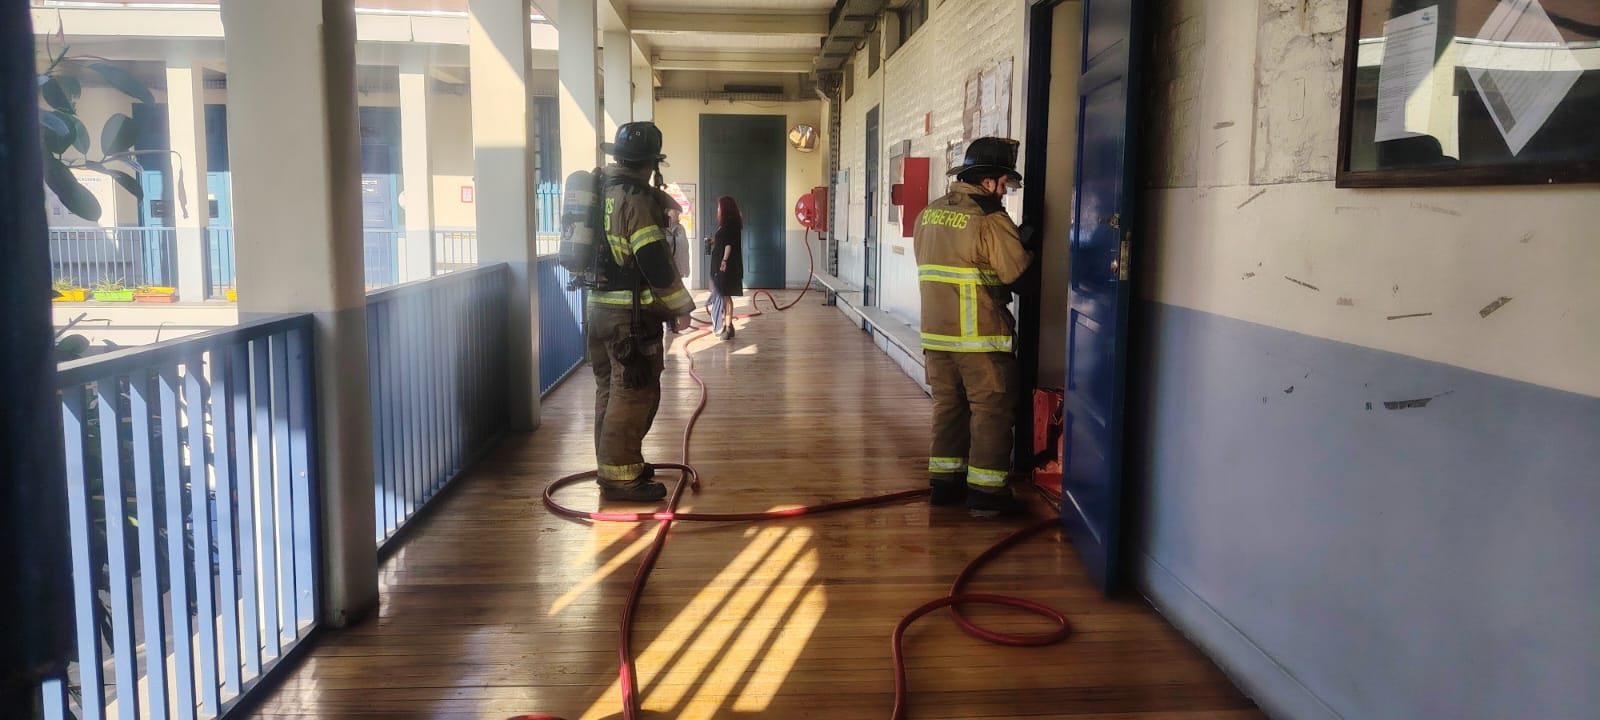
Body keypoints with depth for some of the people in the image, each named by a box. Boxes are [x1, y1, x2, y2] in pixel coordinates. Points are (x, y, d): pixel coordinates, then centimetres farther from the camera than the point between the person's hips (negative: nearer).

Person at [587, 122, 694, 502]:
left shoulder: (602, 189, 11)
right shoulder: (637, 199, -15)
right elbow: (655, 261, -19)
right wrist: (681, 306, -11)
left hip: (599, 308, 9)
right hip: (631, 314, -9)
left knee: (611, 389, 17)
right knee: (634, 394, -4)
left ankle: (614, 463, 28)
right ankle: (620, 477, -1)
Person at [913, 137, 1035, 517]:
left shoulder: (928, 215, 8)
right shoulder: (990, 220, -15)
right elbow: (1019, 273, -11)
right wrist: (1025, 245, 9)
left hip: (936, 332, 7)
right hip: (981, 337, -7)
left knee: (947, 405, 16)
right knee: (991, 411, 2)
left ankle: (944, 482, 21)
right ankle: (986, 491, 5)